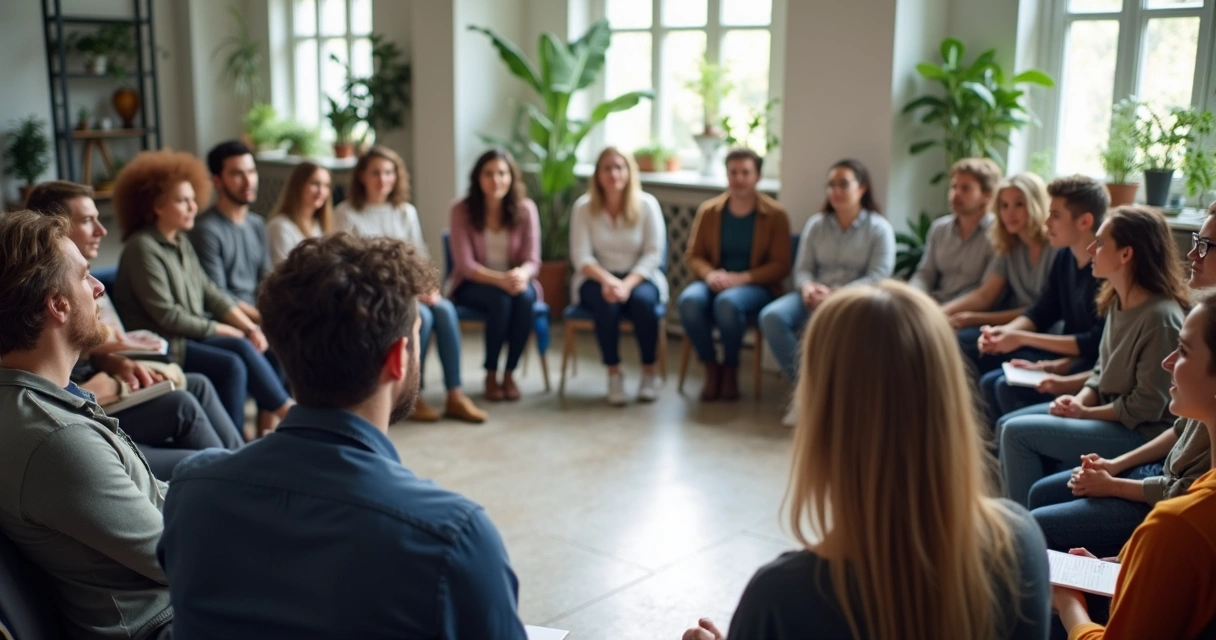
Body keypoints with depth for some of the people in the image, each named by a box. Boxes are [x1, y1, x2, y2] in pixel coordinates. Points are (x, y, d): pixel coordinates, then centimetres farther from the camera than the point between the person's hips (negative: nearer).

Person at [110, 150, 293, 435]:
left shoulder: (181, 242, 12)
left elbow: (211, 293, 9)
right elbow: (167, 316, -17)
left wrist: (249, 327, -5)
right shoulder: (142, 248, -13)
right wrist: (226, 331, -12)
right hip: (164, 344, -7)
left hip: (194, 334, 8)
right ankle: (289, 413, -11)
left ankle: (268, 425, -14)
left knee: (247, 348, -16)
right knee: (232, 364, -24)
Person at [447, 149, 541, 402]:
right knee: (501, 299, -34)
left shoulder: (525, 208, -7)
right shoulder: (461, 210, -12)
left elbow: (532, 261, -9)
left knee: (524, 296, -33)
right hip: (473, 285, -2)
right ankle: (491, 375, -15)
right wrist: (500, 279, -33)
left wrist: (521, 275, -34)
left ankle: (510, 373, -16)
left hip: (515, 281, 2)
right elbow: (465, 264, -16)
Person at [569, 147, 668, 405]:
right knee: (606, 302, -33)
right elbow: (581, 255, -8)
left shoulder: (647, 204, -6)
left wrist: (627, 284, -23)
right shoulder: (584, 206, -5)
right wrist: (607, 280, -26)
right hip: (597, 278, 0)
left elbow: (653, 253, -8)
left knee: (642, 299, -32)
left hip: (639, 277, 0)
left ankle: (649, 373, -15)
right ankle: (613, 374, -17)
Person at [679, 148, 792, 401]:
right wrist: (709, 274, -15)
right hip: (714, 282, 3)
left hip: (755, 286, -3)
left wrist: (742, 278, -19)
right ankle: (711, 368, -11)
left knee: (727, 302, -37)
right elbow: (693, 256, 8)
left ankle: (730, 369, -12)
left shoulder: (775, 214, -1)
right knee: (689, 300, -32)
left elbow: (780, 266, -4)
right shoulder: (708, 210, 8)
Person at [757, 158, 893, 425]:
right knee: (771, 316, -26)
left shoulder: (879, 228, 2)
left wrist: (837, 295, -21)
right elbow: (802, 269, 10)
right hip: (815, 296, 4)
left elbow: (878, 277, -8)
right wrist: (808, 287, -15)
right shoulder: (816, 224, 14)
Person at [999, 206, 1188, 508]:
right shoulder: (1117, 301, 3)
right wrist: (1078, 401, -5)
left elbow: (1147, 406, -22)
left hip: (1140, 431, -9)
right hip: (1108, 412, 9)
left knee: (1018, 432, -15)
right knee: (1006, 425, 6)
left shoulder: (1160, 317, -25)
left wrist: (1085, 413, -14)